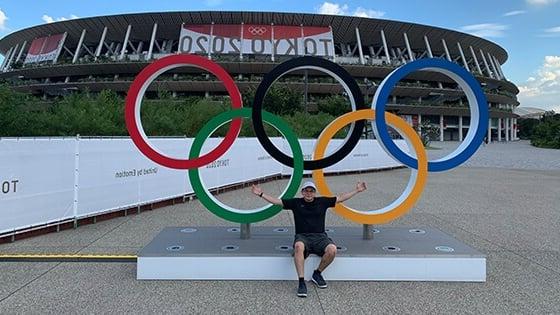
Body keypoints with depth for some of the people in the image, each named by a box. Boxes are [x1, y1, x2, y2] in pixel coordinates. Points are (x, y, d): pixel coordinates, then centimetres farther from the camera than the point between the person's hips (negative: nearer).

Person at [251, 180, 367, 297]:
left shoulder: (322, 201, 15)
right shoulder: (296, 202, 12)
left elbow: (341, 198, 18)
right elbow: (277, 201, 10)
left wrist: (357, 190, 15)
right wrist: (261, 194, 4)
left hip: (320, 236, 2)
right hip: (302, 236, -1)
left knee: (332, 249, -31)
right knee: (299, 246, -39)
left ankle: (317, 274, -4)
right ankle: (301, 282, -32)